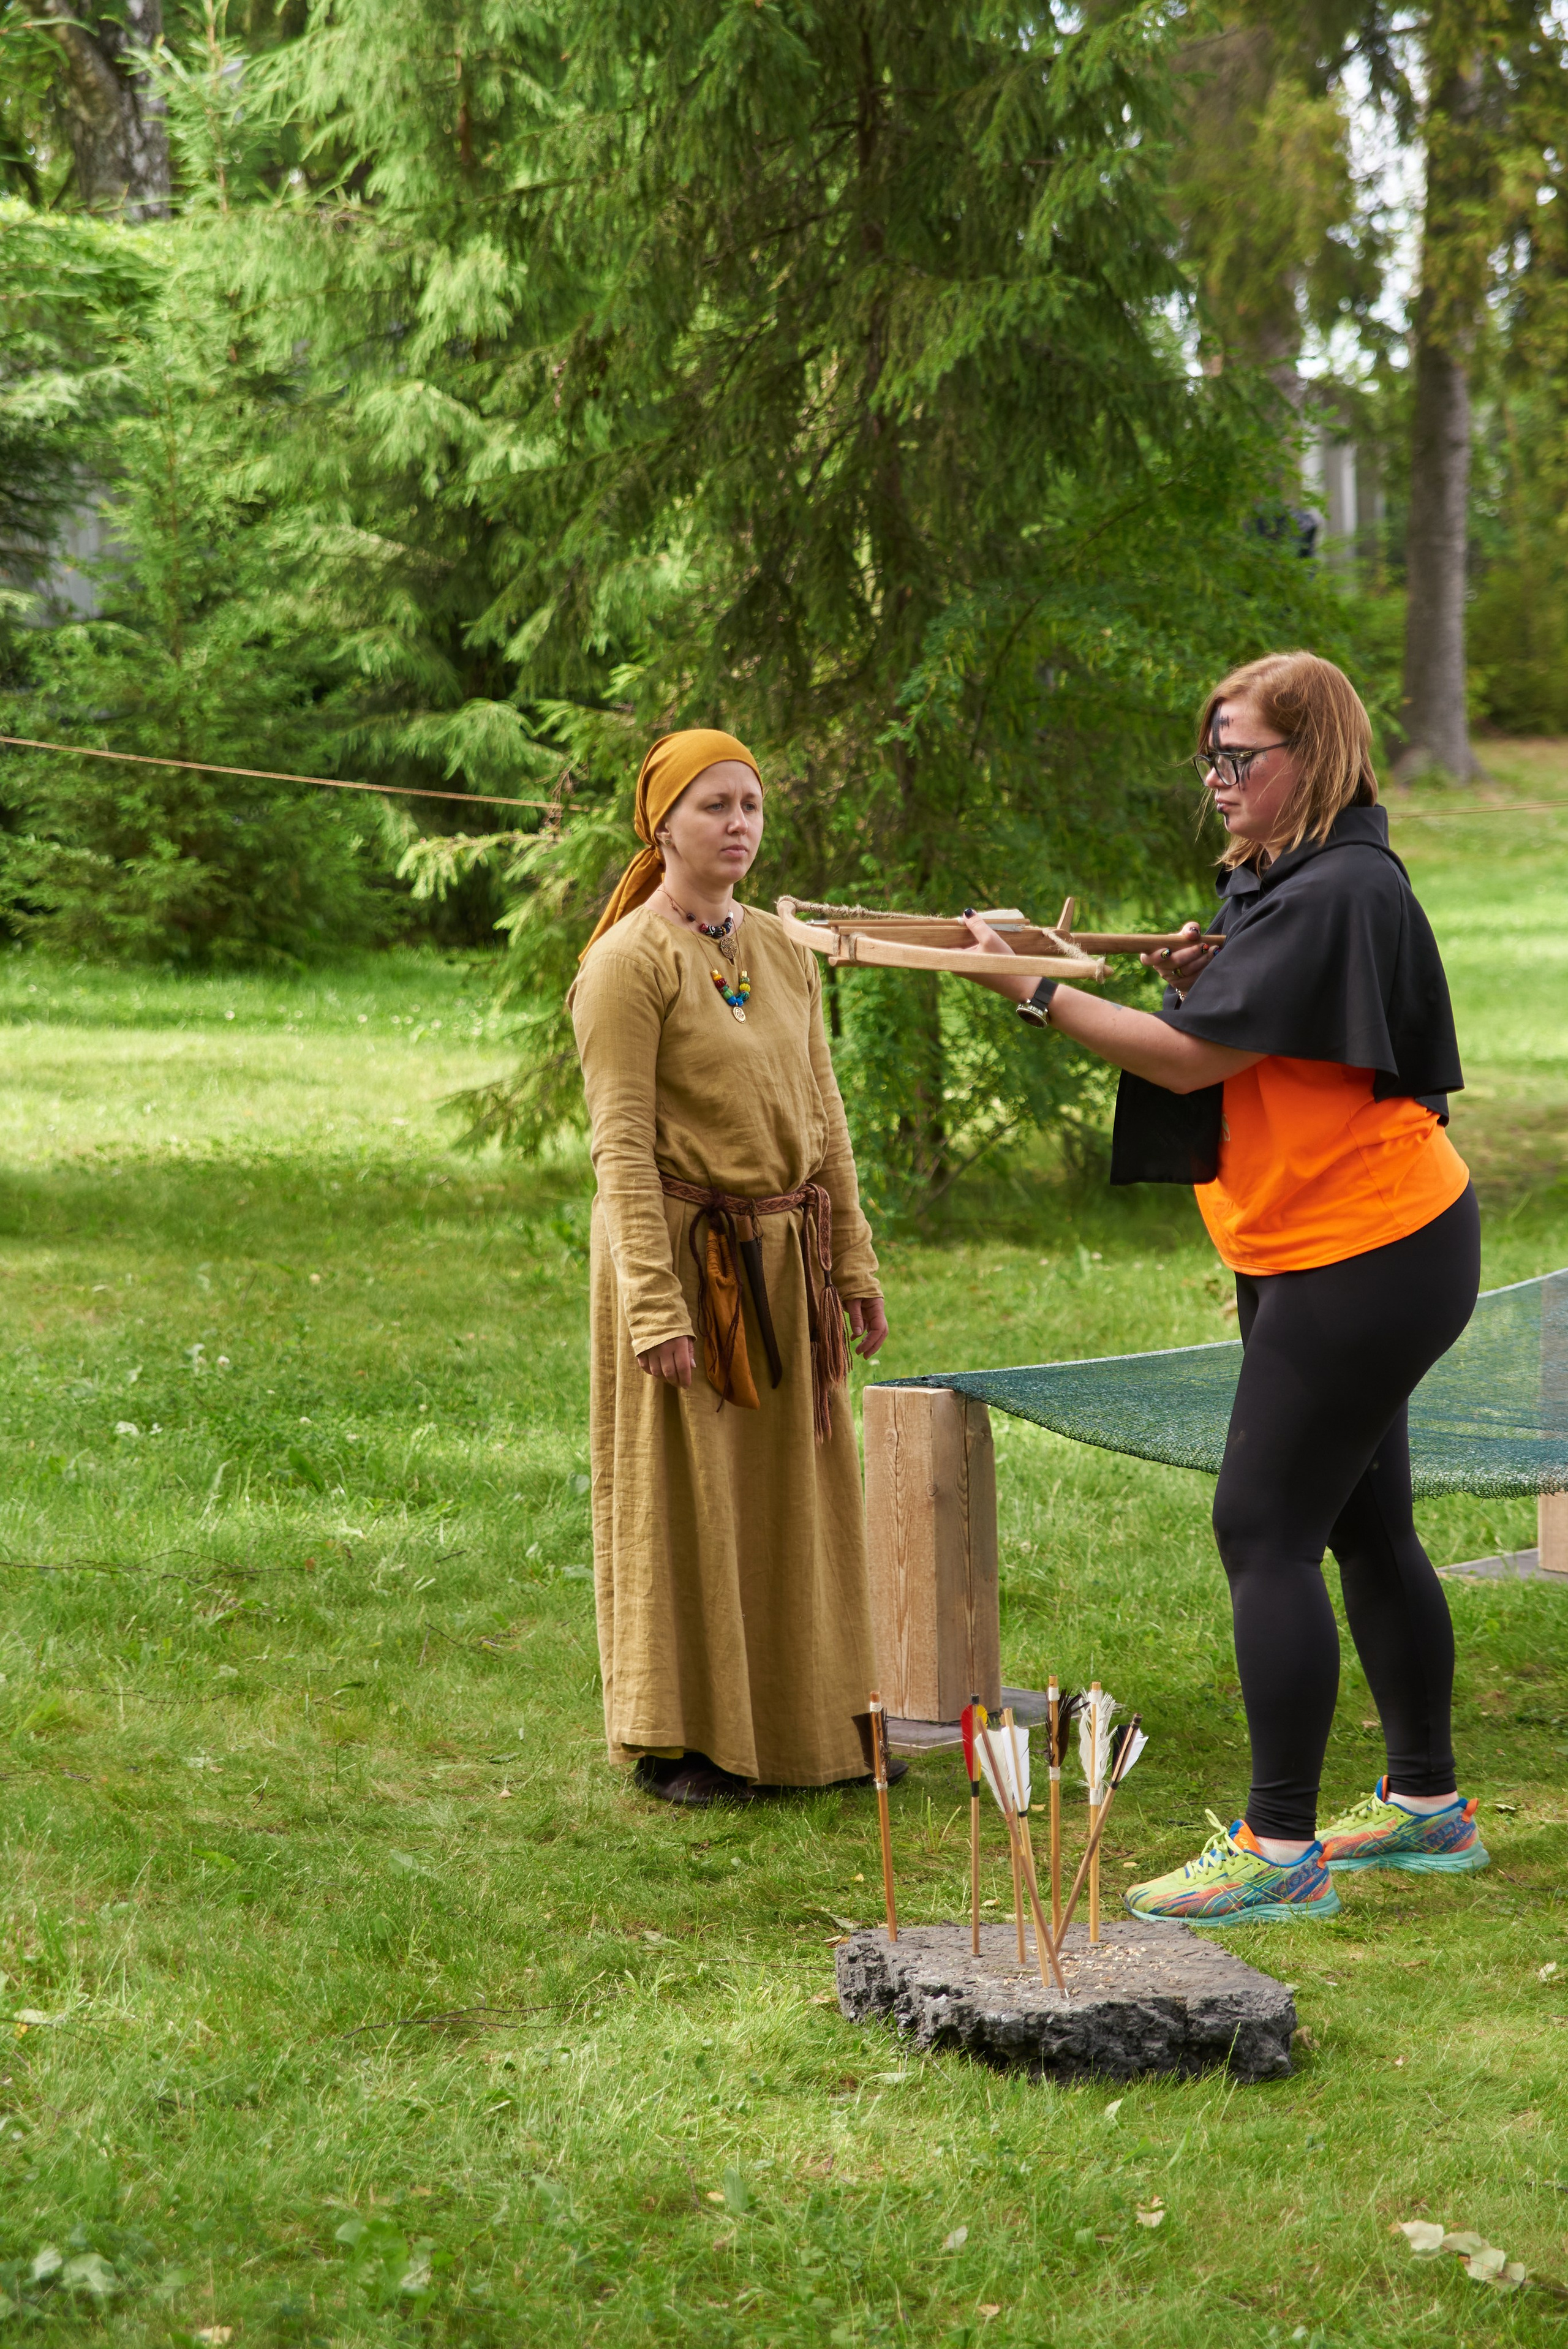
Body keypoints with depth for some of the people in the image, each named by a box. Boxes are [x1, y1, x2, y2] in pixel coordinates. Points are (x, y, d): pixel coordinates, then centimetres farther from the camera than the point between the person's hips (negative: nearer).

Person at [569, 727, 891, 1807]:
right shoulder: (629, 962, -10)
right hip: (683, 1251, -6)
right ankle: (681, 1740, 10)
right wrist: (656, 1305, -20)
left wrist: (855, 1263, 11)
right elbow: (621, 1144, -15)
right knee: (683, 1496, 1)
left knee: (792, 1493, 11)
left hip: (784, 1260, 6)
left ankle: (805, 1721, 22)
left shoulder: (783, 951, 11)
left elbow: (823, 1115, 14)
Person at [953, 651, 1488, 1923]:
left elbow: (1191, 1060, -22)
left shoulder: (1340, 892, -20)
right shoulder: (1277, 882, 13)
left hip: (1367, 1255, -11)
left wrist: (1037, 992, -16)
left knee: (1265, 1528, -11)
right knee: (1365, 1526, 17)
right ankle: (1427, 1802, 28)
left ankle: (1278, 1848, -8)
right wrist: (1203, 985, 0)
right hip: (1316, 1254, 11)